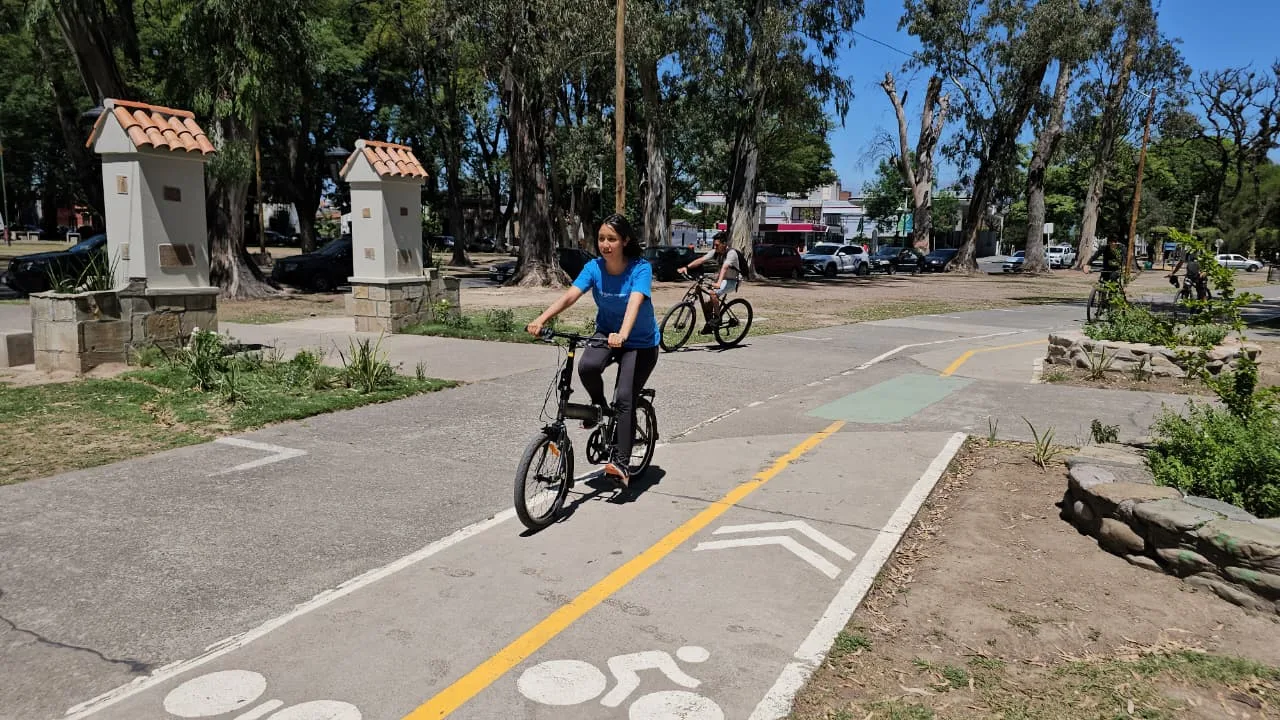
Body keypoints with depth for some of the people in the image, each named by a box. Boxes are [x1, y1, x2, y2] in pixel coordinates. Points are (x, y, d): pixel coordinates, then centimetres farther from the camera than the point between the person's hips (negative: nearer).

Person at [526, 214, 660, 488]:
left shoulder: (641, 268, -22)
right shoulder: (594, 267, -12)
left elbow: (634, 302, -39)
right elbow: (570, 295, -25)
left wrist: (623, 335, -57)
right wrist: (542, 319, -41)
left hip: (640, 343, -3)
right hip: (606, 333, 3)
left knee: (624, 400, -17)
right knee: (587, 367, -29)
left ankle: (620, 461, -8)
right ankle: (599, 404, 3)